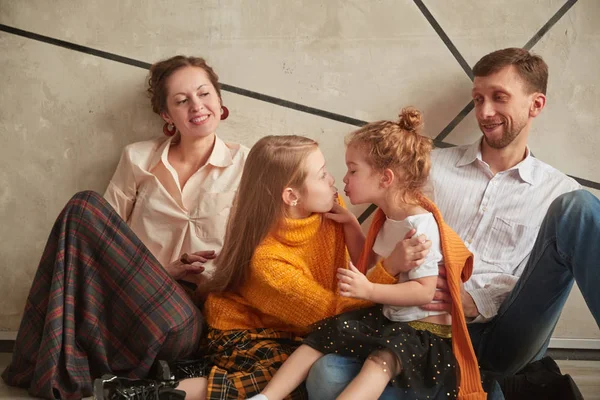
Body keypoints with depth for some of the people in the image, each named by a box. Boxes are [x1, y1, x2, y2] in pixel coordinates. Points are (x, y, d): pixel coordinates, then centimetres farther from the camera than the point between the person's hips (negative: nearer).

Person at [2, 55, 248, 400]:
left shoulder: (246, 164, 2)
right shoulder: (138, 159, 7)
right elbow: (105, 235, 5)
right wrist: (157, 269, -10)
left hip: (201, 311, -2)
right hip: (128, 293, 2)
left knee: (174, 327, -39)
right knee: (85, 208, -23)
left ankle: (94, 359, -8)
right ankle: (59, 367, -21)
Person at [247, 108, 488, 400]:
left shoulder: (421, 225, -19)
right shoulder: (387, 218, 10)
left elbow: (424, 291, -25)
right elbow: (370, 265, 25)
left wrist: (367, 290, -30)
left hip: (423, 330, -9)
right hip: (386, 316, 9)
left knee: (382, 358, -35)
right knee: (323, 334, -8)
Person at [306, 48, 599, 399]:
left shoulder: (559, 193, 10)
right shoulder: (434, 167, 13)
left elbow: (541, 287, 4)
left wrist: (479, 302, -15)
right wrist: (396, 261, -14)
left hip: (501, 341, 0)